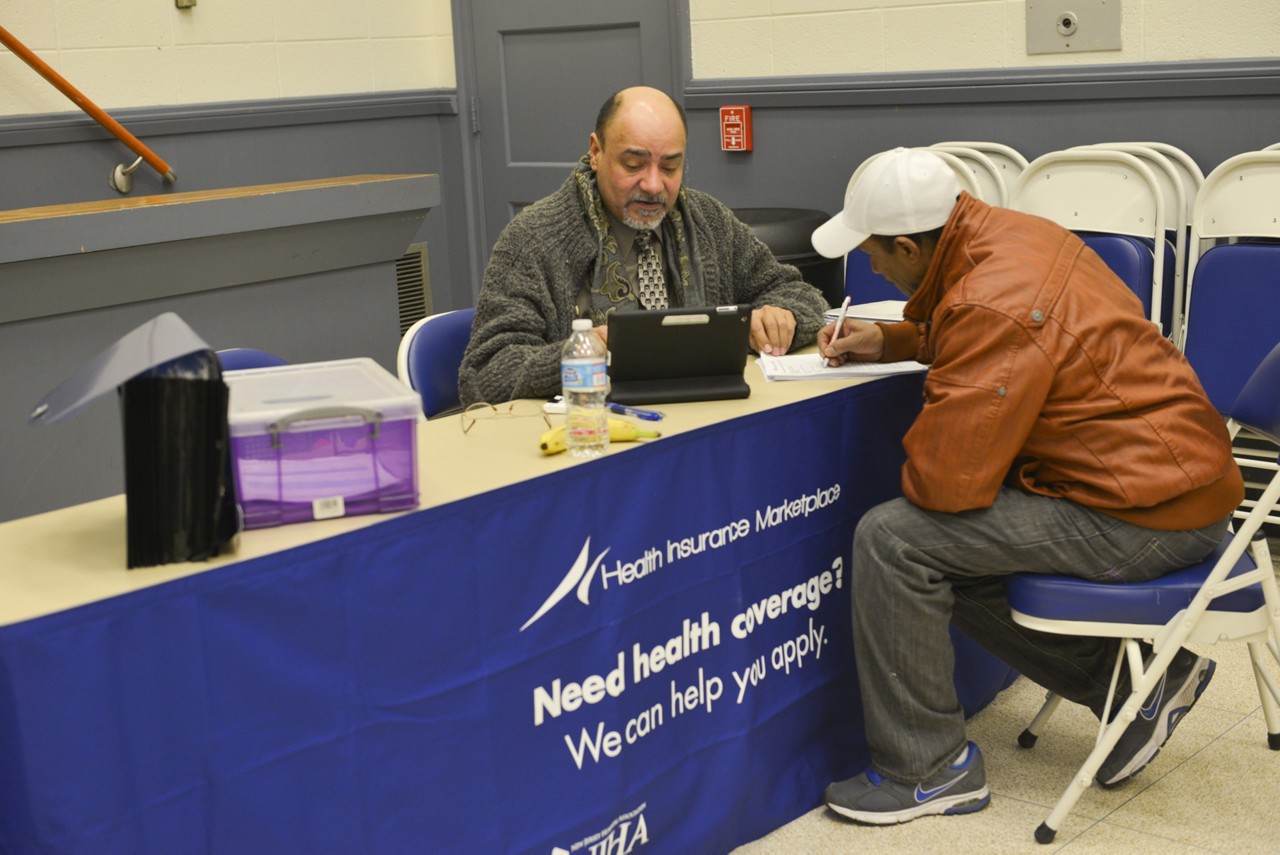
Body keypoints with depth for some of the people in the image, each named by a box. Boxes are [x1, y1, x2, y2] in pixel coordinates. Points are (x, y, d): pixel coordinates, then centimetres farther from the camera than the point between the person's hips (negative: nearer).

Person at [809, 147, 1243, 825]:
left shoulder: (994, 304, -26)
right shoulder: (1001, 232, 4)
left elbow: (945, 479, -24)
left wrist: (912, 468, -1)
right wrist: (884, 341, 17)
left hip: (1144, 514, -10)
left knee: (892, 540, -13)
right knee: (946, 552, 17)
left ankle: (928, 770, 2)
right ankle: (1133, 683, 22)